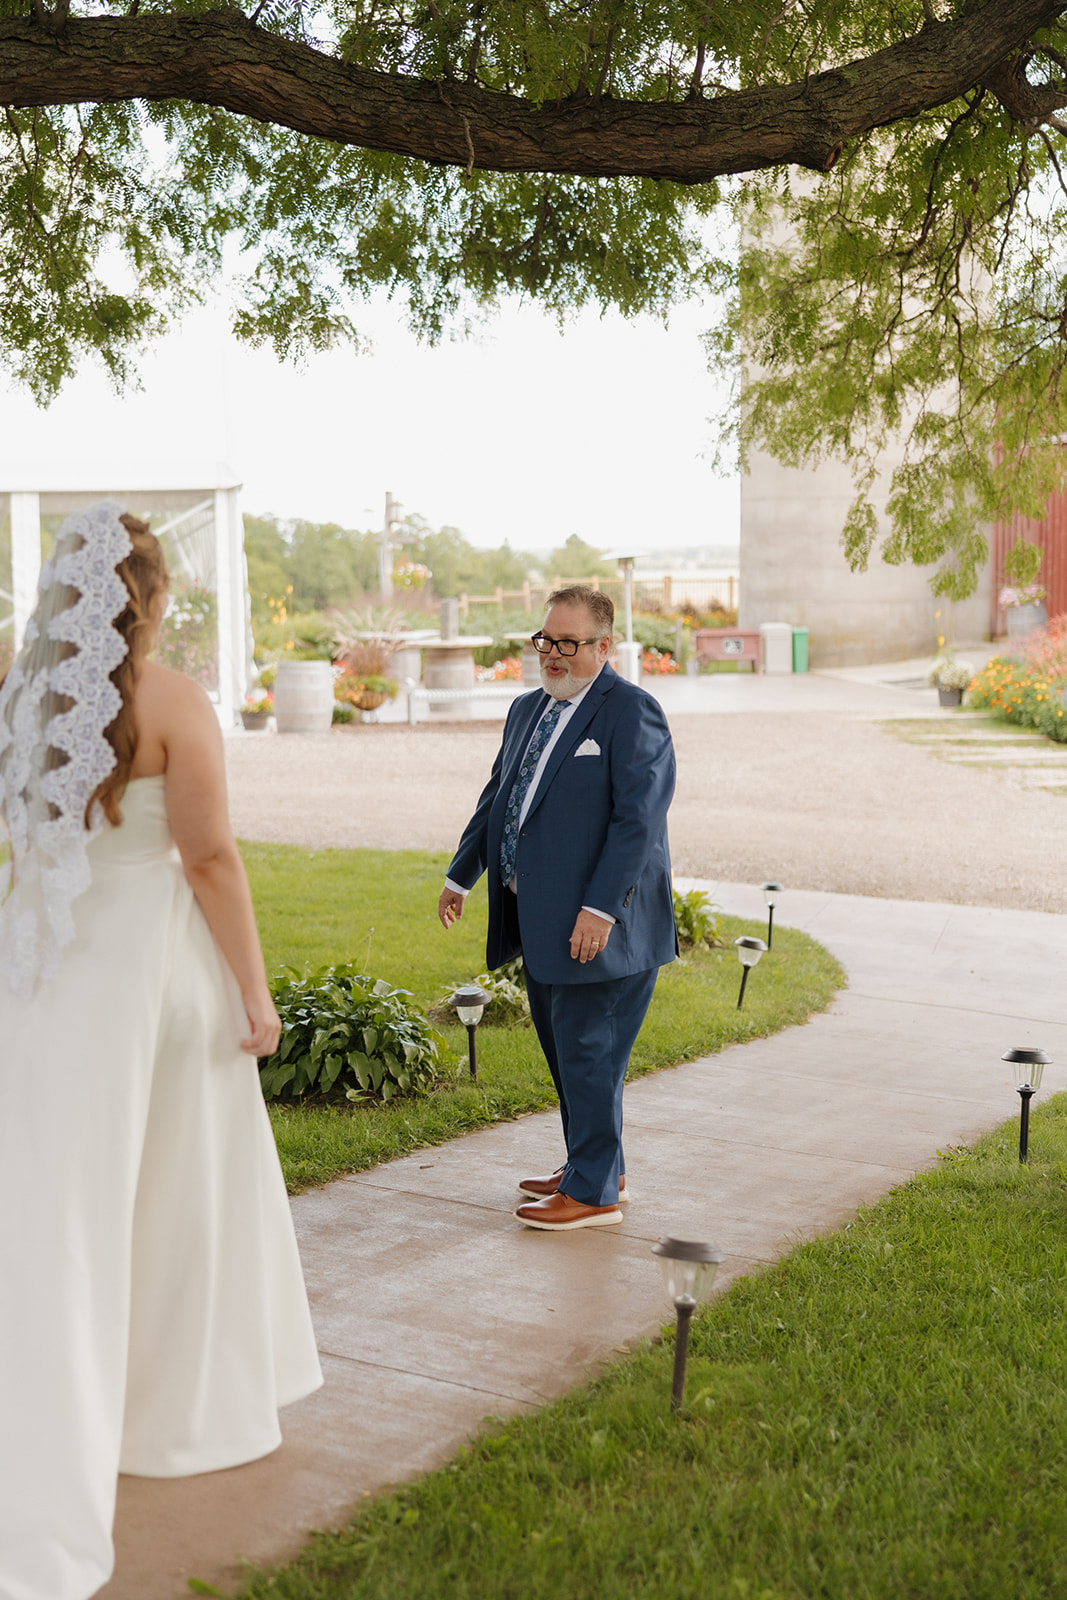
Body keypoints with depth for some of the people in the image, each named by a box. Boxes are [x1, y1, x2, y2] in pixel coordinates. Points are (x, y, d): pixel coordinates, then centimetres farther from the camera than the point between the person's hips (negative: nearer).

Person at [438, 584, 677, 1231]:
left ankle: (594, 1191, 10)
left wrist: (600, 908, -25)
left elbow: (639, 818, -19)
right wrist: (462, 876, 25)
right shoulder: (528, 710, 14)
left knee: (587, 1052, -2)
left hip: (597, 924, -9)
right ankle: (594, 1166, 32)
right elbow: (498, 797, 24)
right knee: (562, 1048, 17)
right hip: (541, 922, 9)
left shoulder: (632, 712, -12)